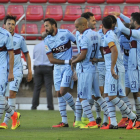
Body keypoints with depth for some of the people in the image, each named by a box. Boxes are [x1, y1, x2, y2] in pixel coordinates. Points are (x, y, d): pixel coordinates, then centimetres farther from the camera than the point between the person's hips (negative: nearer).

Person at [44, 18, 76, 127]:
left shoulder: (65, 33, -8)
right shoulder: (47, 40, 1)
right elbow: (51, 59, -4)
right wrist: (67, 61, -15)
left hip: (68, 67, -5)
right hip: (57, 68, 5)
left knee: (63, 91, -15)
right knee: (59, 94, 4)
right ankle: (64, 121, 9)